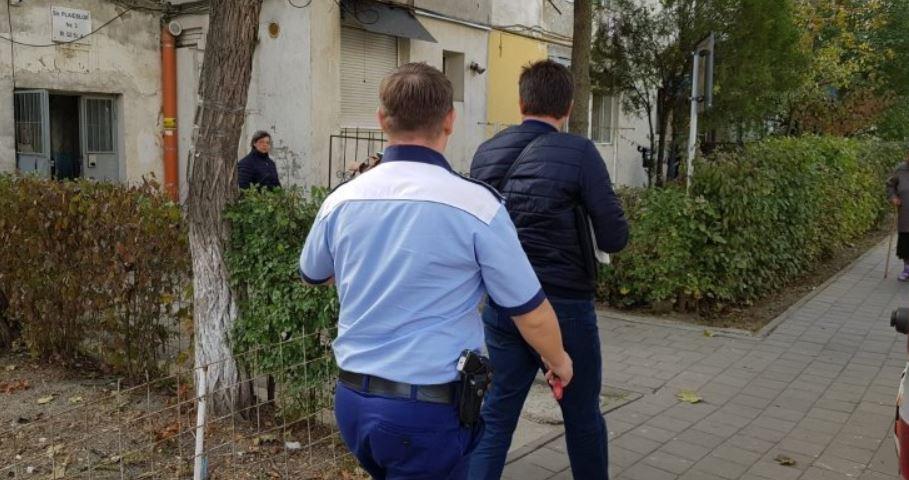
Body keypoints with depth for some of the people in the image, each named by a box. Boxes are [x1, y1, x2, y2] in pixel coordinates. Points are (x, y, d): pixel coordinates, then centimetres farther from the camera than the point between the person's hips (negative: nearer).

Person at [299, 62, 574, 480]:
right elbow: (531, 314, -8)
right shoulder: (476, 203, -16)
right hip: (430, 407, -5)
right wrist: (558, 360, 12)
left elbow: (313, 275, 19)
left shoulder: (340, 200, -2)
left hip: (352, 398, 5)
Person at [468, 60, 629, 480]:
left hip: (500, 306, 4)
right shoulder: (578, 152, -12)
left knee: (495, 415, 13)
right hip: (563, 306, -4)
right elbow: (615, 238, -11)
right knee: (583, 418, 15)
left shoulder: (485, 153, 3)